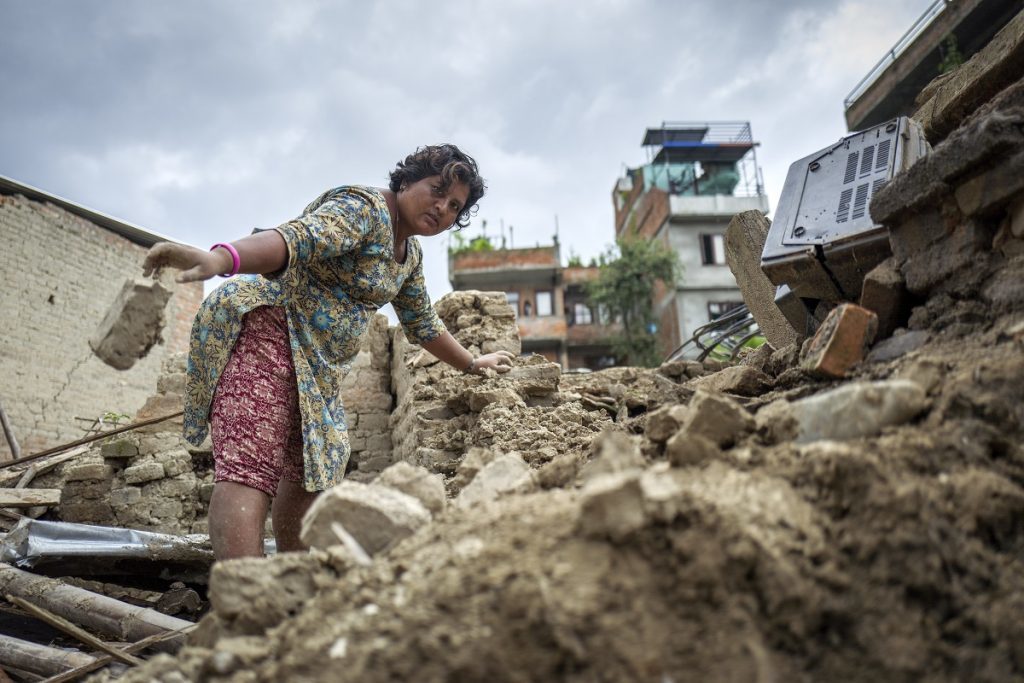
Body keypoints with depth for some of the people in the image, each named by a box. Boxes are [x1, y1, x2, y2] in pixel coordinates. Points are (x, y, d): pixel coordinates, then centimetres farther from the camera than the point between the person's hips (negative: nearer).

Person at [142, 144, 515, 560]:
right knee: (249, 471, -21)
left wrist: (473, 364, 41)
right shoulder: (363, 207, -11)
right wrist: (218, 258, -49)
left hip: (319, 368, 10)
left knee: (309, 475, 9)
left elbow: (422, 325, 33)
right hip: (268, 330, -10)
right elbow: (296, 238, -31)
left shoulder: (410, 255, 19)